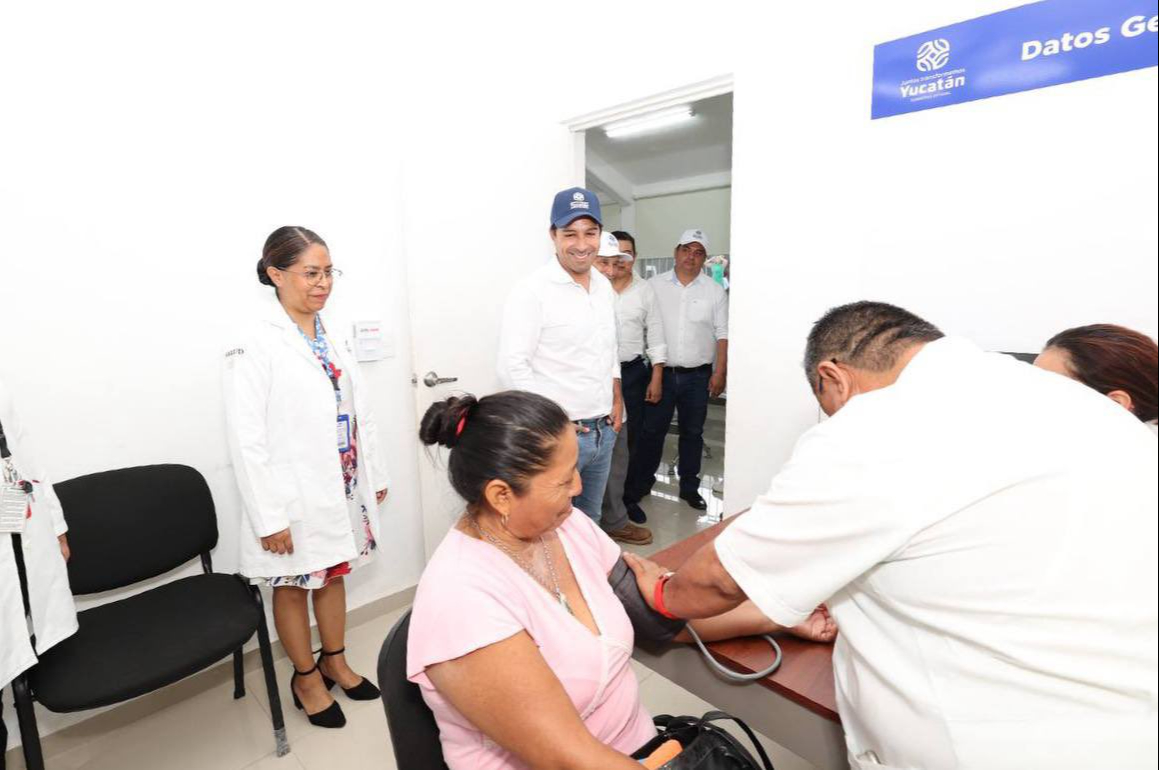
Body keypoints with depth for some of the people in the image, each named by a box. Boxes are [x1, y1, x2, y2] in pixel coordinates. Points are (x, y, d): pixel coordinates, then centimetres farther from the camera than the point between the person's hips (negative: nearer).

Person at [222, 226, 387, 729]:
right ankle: (306, 678, 38)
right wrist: (269, 516, -17)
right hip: (294, 497, -5)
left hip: (342, 487, 6)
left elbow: (360, 410, 6)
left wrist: (374, 474, 8)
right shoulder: (255, 346, -16)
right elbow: (246, 440, -17)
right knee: (293, 587, 16)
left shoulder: (333, 336, 2)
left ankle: (335, 663, 43)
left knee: (333, 575, 22)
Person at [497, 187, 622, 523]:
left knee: (591, 520, 21)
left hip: (603, 430, 7)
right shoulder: (532, 290, -15)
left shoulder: (604, 285, 8)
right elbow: (512, 367, -18)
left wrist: (616, 401, 12)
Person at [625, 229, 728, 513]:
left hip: (697, 375, 1)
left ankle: (689, 487, 26)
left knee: (692, 433, 12)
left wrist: (720, 372, -3)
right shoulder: (654, 285, 1)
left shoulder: (715, 291, 4)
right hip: (661, 372, -1)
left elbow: (722, 335, 4)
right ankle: (639, 485, 20)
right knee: (651, 431, 5)